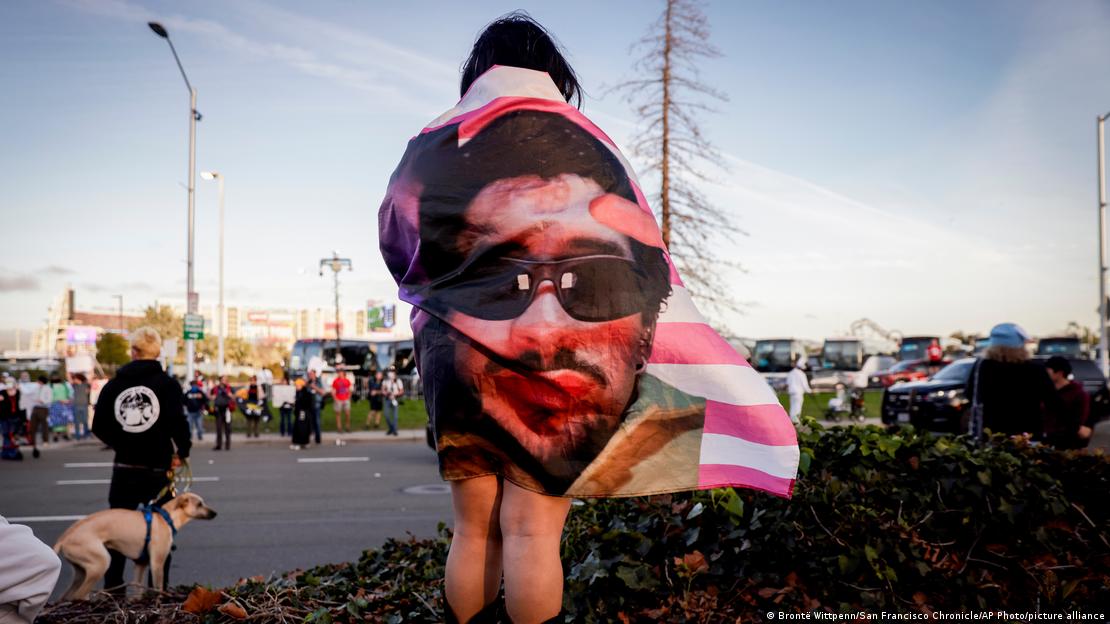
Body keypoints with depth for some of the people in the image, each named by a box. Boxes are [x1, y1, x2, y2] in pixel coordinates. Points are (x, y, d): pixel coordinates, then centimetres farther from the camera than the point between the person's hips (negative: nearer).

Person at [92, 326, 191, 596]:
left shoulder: (113, 384, 2)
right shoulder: (168, 383, -9)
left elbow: (99, 426, 3)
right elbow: (178, 422, -19)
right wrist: (182, 451, -3)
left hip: (124, 469, 3)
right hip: (158, 469, -2)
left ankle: (112, 586, 18)